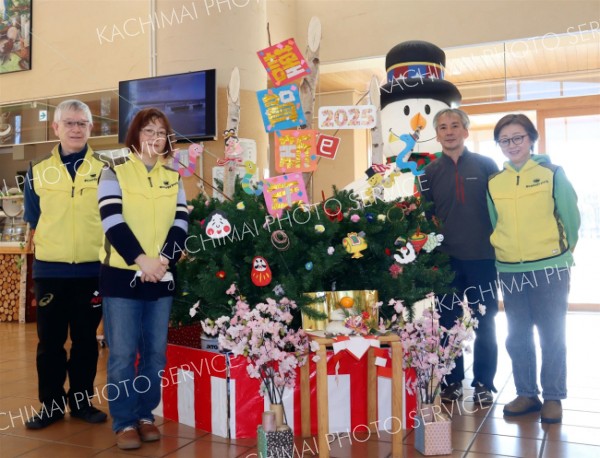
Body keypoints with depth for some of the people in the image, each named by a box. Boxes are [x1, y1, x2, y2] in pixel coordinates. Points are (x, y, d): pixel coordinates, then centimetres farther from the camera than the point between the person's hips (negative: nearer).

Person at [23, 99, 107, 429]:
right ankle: (51, 404, 22)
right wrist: (52, 248, 1)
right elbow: (34, 222, 11)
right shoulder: (38, 172, 5)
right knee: (50, 341, 8)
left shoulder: (104, 171, 1)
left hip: (91, 270, -1)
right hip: (50, 270, 1)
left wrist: (96, 250, -1)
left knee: (86, 340, 10)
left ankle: (81, 401, 24)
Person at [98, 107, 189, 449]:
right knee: (123, 353, 0)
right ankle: (125, 421, 12)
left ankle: (146, 415, 22)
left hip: (162, 277, 4)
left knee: (156, 351, 8)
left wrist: (164, 259, -14)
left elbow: (181, 222, 3)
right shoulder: (115, 172, 1)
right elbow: (112, 220, -10)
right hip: (122, 275, -3)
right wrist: (140, 259, -20)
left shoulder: (174, 177, 11)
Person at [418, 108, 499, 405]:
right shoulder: (429, 172, 6)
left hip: (482, 257, -1)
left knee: (484, 323, 8)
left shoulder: (486, 165, 2)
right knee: (448, 323, 9)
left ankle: (483, 384, 21)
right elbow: (424, 215, 8)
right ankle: (452, 381, 23)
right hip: (446, 259, 1)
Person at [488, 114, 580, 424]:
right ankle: (527, 394, 24)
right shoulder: (493, 183, 7)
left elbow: (571, 219, 3)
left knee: (552, 335, 4)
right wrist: (507, 253, 9)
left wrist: (561, 253, 7)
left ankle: (553, 397, 18)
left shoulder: (552, 173, -1)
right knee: (517, 337, 10)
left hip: (549, 269, -3)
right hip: (510, 271, 3)